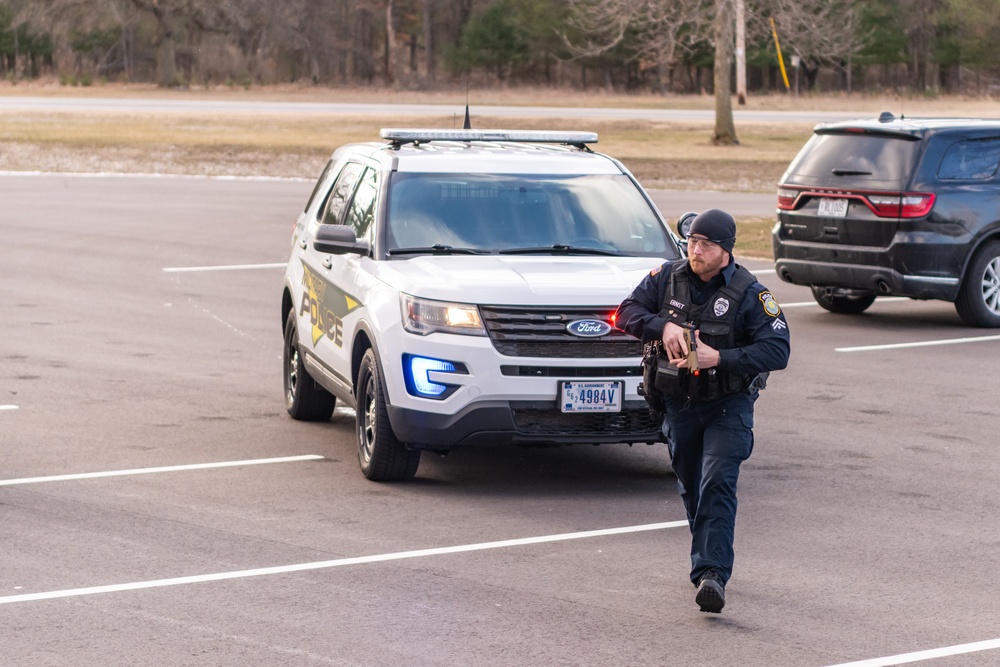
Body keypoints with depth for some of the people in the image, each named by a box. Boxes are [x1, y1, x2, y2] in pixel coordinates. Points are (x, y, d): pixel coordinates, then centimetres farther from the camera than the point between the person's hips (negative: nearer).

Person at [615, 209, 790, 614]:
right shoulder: (667, 278, -2)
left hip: (728, 405, -4)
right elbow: (627, 313, -4)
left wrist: (719, 358, -28)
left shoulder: (749, 294, -13)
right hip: (678, 402, 4)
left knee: (717, 485, -19)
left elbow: (777, 351, -19)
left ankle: (712, 575, -24)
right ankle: (707, 560, 35)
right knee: (691, 488, 15)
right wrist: (663, 326, -23)